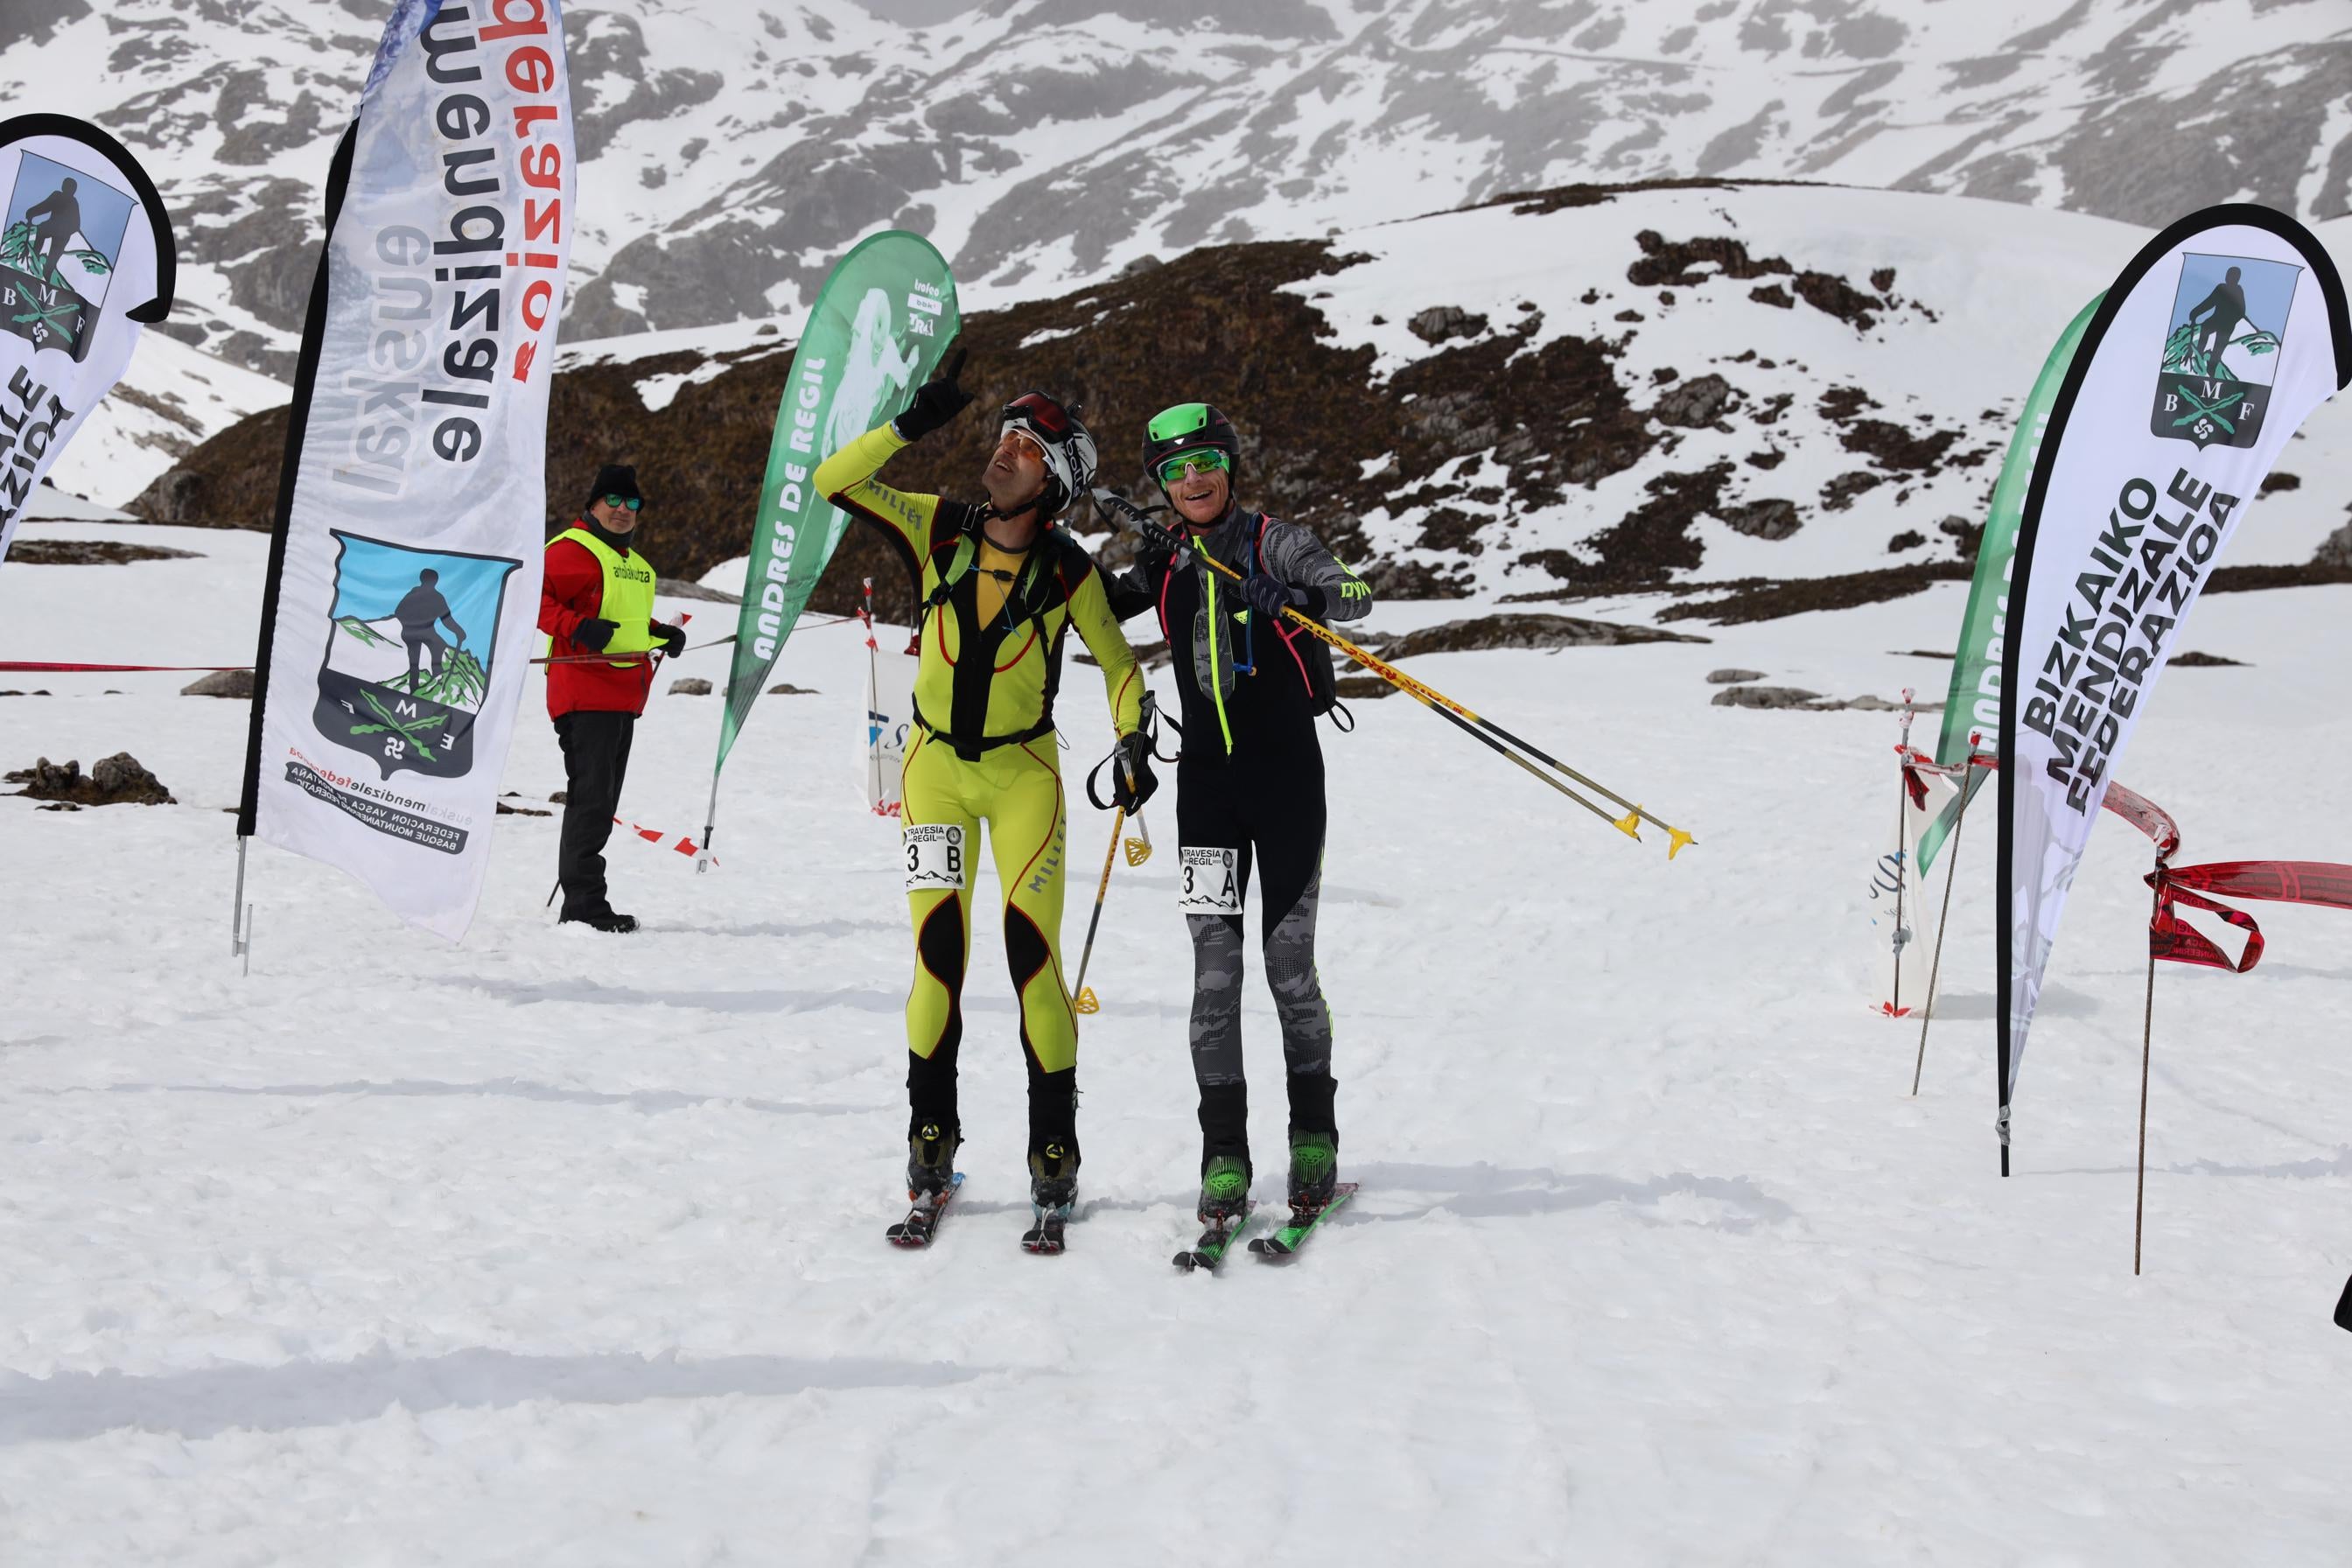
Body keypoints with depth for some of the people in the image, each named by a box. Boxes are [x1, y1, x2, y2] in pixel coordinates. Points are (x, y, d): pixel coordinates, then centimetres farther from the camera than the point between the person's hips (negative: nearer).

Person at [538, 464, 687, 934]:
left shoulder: (633, 562, 23)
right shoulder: (571, 550, -6)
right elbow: (534, 598, -16)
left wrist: (661, 633, 17)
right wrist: (577, 626, -29)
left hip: (623, 695, 9)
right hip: (584, 691, -9)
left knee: (602, 803, 11)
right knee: (591, 798, -13)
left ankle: (582, 904, 17)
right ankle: (584, 904, -12)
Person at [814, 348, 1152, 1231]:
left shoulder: (1068, 571, -10)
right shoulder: (938, 533, -6)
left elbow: (1118, 665, 2)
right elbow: (832, 481, -12)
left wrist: (1131, 743, -15)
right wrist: (915, 423, -20)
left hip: (1024, 772, -1)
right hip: (935, 765, 1)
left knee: (1033, 956, -8)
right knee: (938, 953, -3)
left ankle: (1054, 1153, 3)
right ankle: (931, 1142, 10)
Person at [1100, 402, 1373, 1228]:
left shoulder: (1271, 540, -4)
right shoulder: (1165, 562, 8)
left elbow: (1353, 594, -20)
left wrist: (1292, 598, -38)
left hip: (1287, 773, -3)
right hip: (1206, 780, 3)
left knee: (1289, 964, 0)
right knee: (1214, 973, -1)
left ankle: (1313, 1137, 17)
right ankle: (1224, 1157, 5)